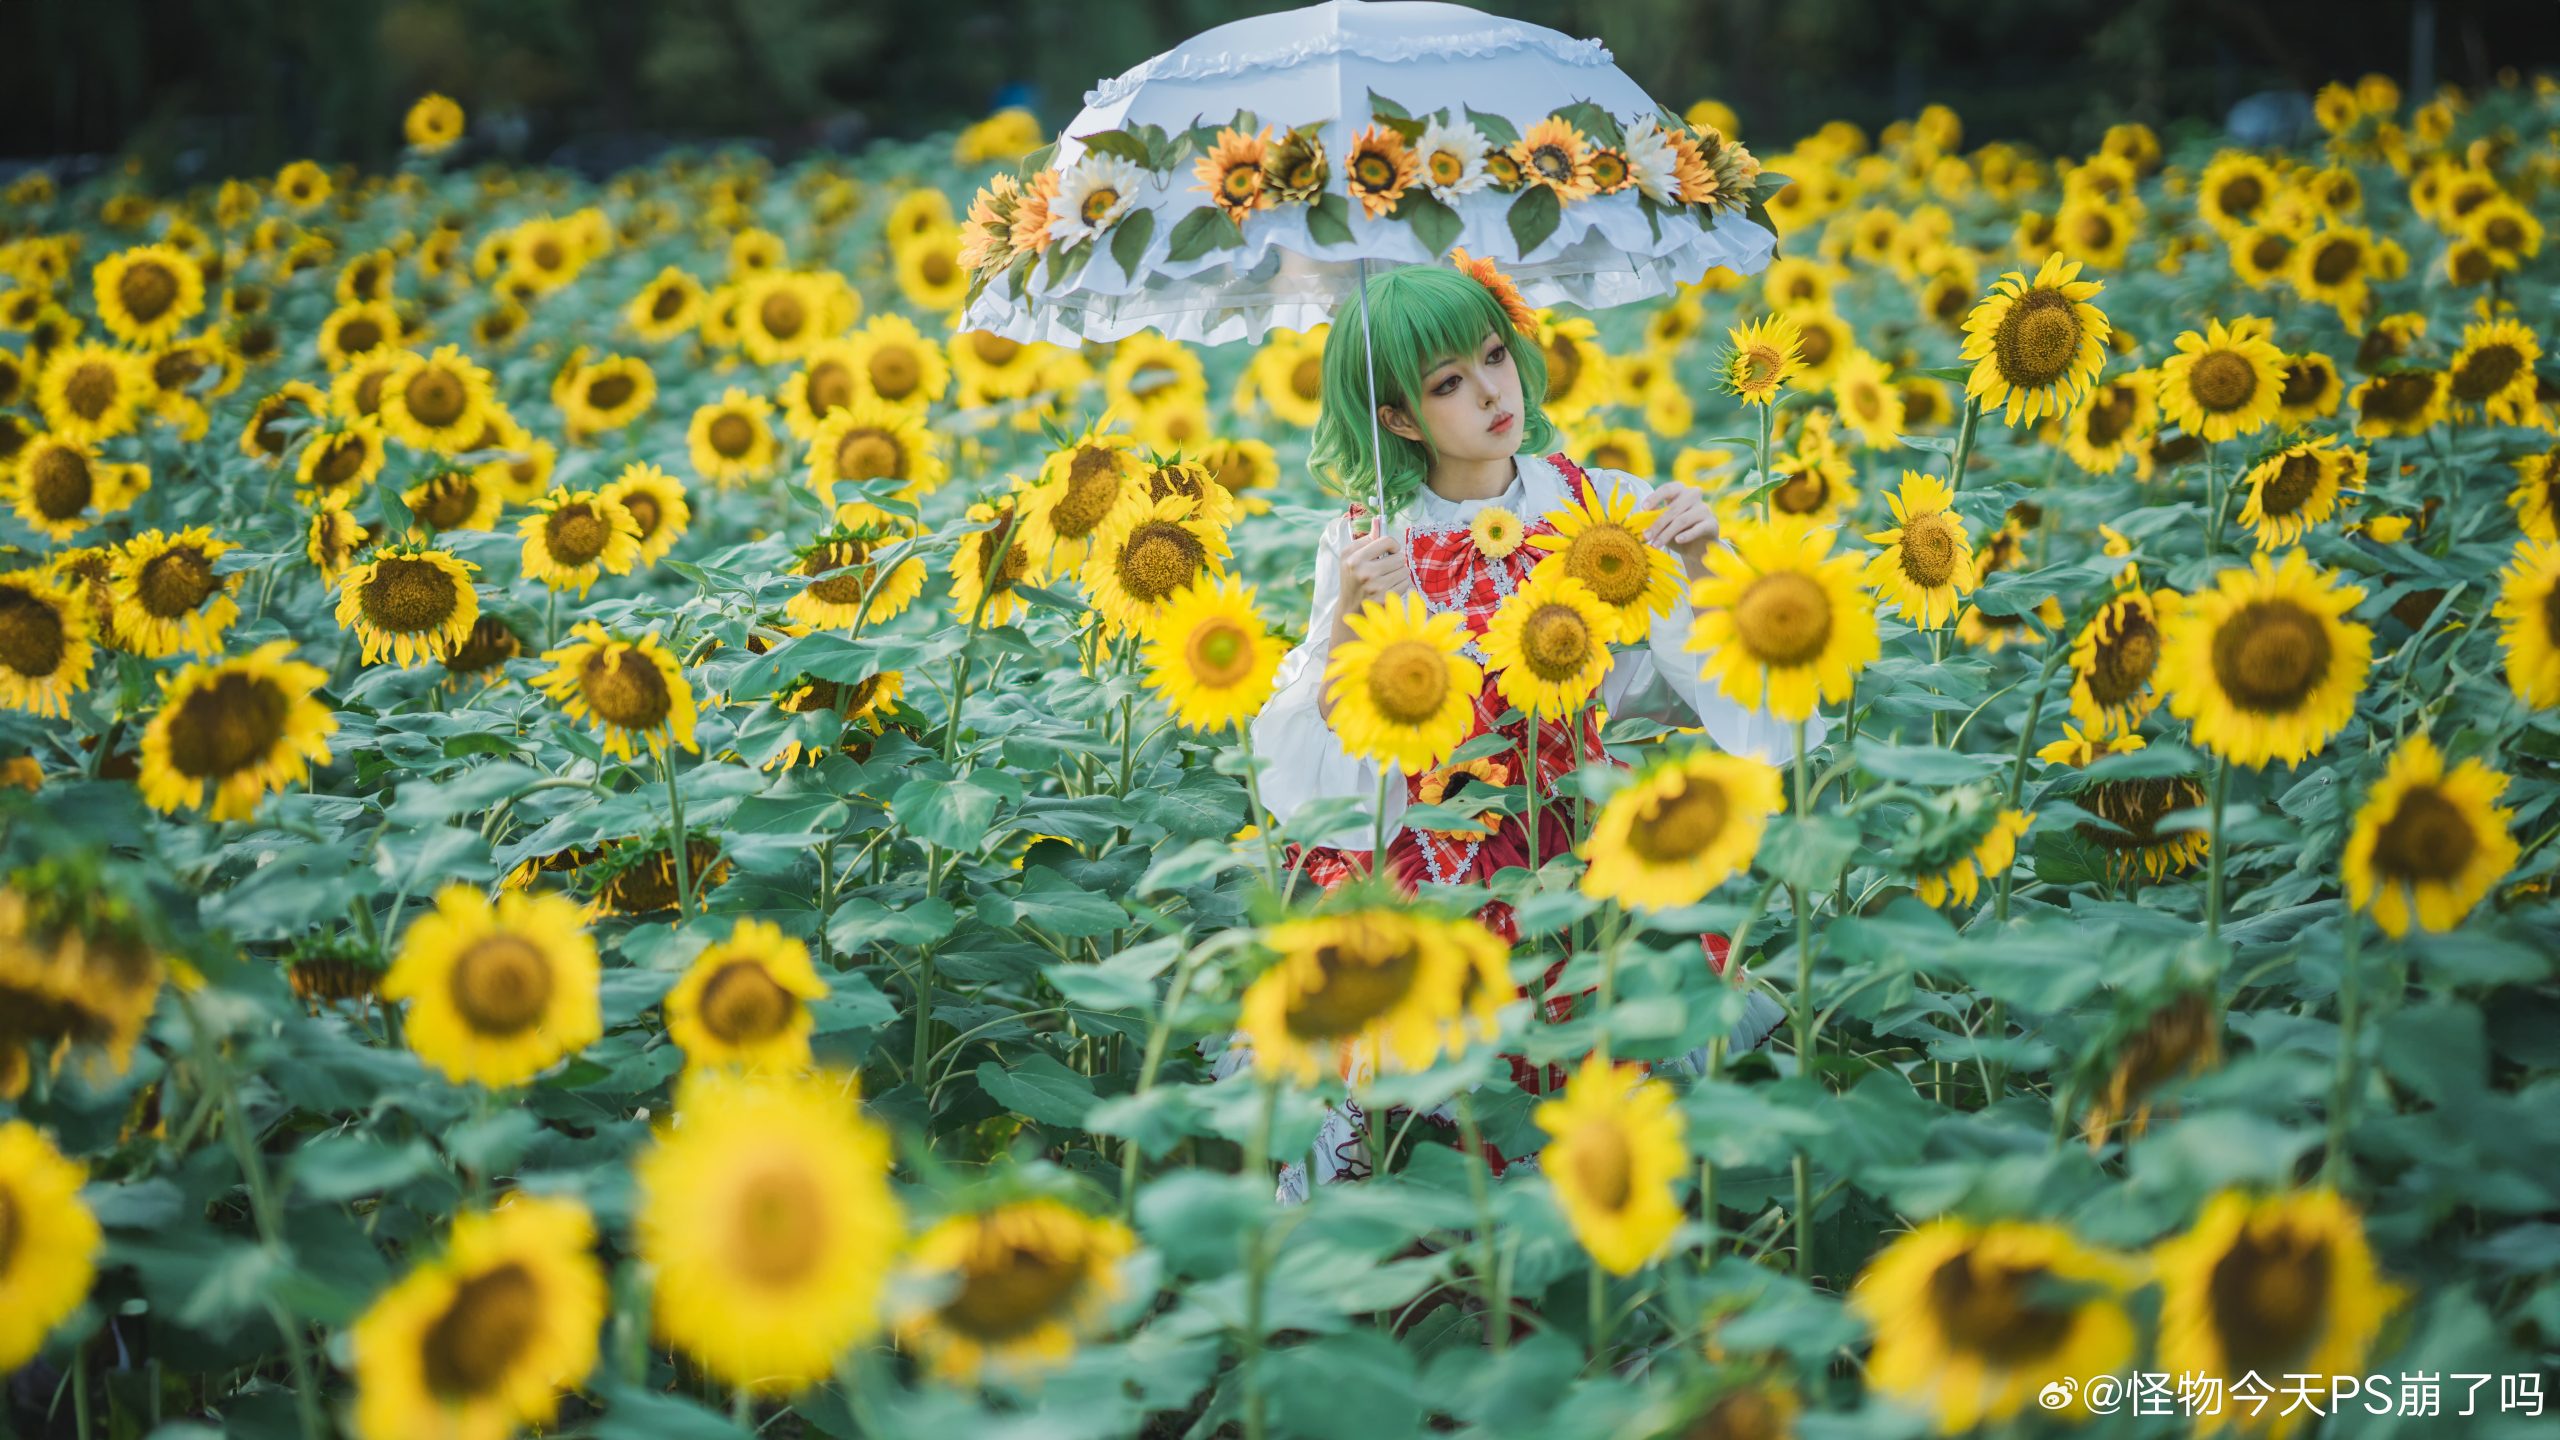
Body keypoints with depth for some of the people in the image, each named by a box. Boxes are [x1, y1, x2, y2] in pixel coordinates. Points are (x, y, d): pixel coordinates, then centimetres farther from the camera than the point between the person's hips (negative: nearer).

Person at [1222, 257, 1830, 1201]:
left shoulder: (1593, 505, 2)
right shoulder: (1366, 541, -2)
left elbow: (1678, 678, 0)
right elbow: (1325, 736, -7)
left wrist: (1696, 567, -14)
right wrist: (1350, 617, -22)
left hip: (1567, 817, 2)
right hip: (1414, 831, -2)